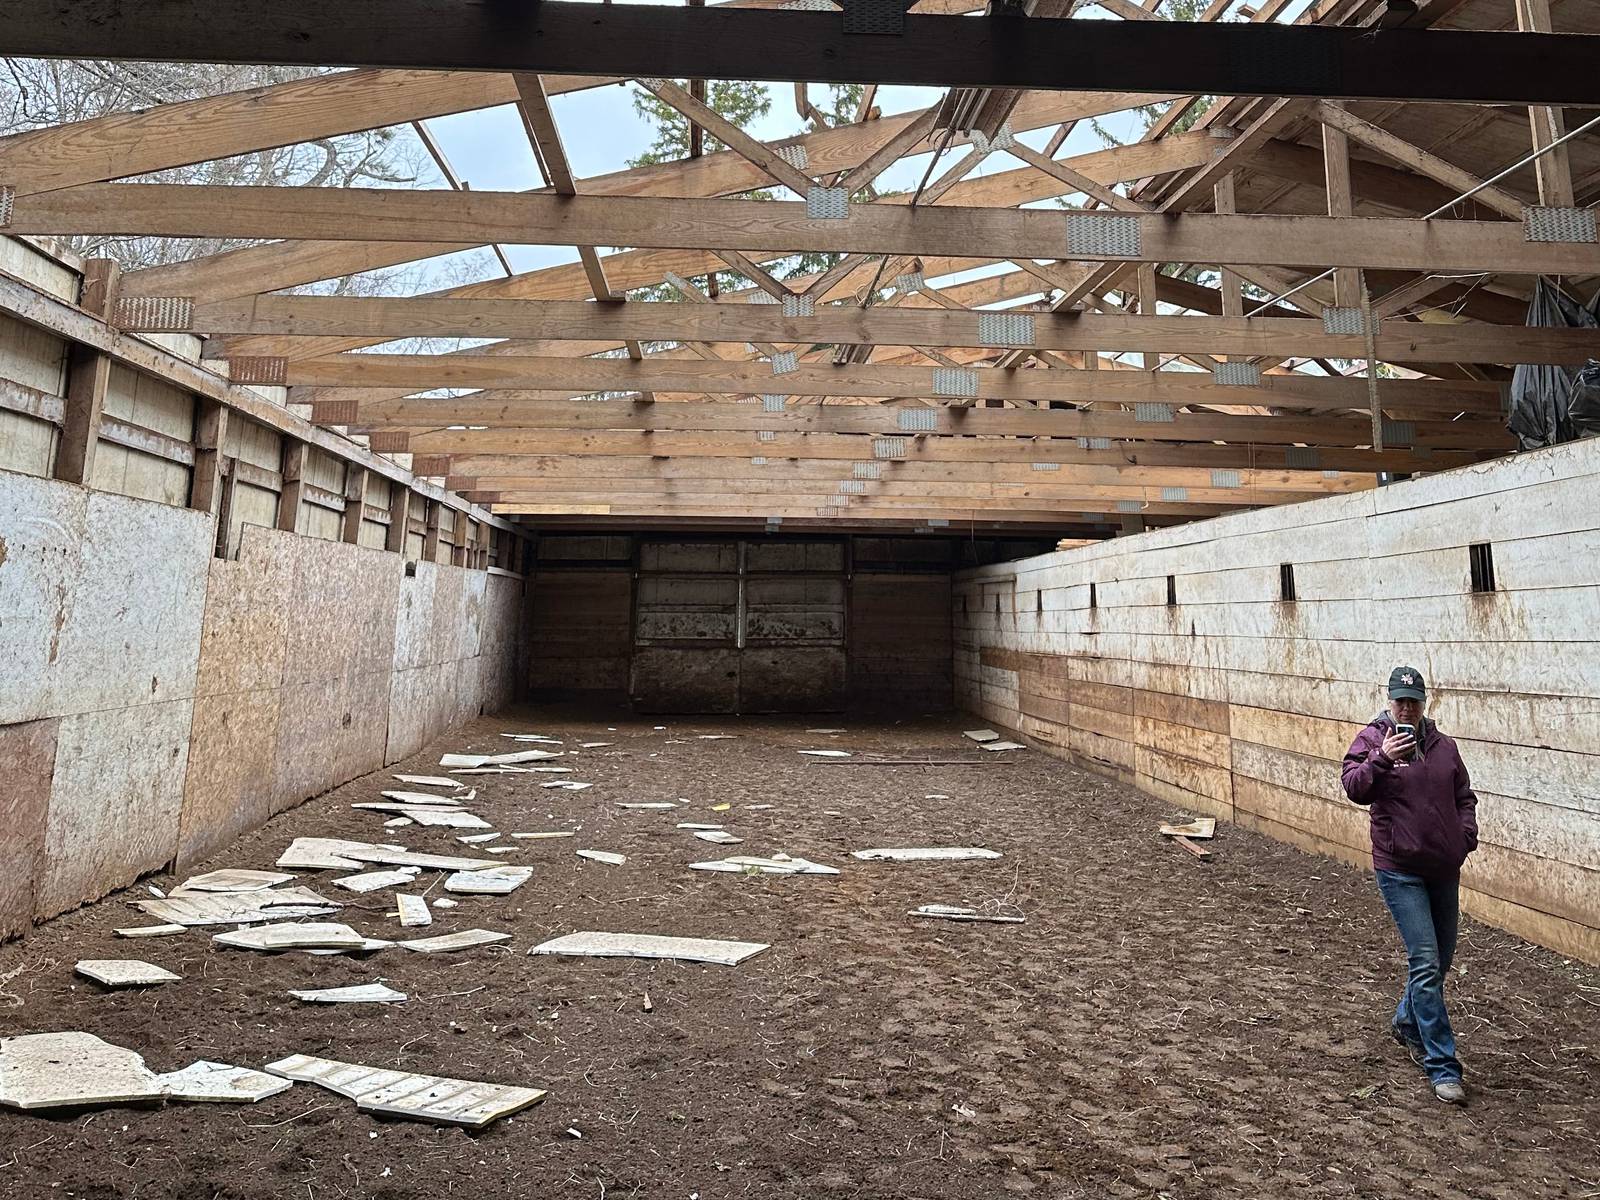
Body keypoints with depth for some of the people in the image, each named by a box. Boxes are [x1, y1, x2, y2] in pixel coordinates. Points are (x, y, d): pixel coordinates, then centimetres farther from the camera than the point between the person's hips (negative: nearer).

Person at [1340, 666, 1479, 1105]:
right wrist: (1381, 759, -35)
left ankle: (1407, 1023, 42)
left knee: (1440, 960, 18)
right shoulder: (1371, 740, -7)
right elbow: (1353, 788, -20)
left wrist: (1468, 832, 3)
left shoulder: (1444, 746, 8)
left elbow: (1464, 796, 19)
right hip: (1400, 870, -6)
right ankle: (1442, 1066, -2)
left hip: (1444, 869, 6)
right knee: (1426, 963, -9)